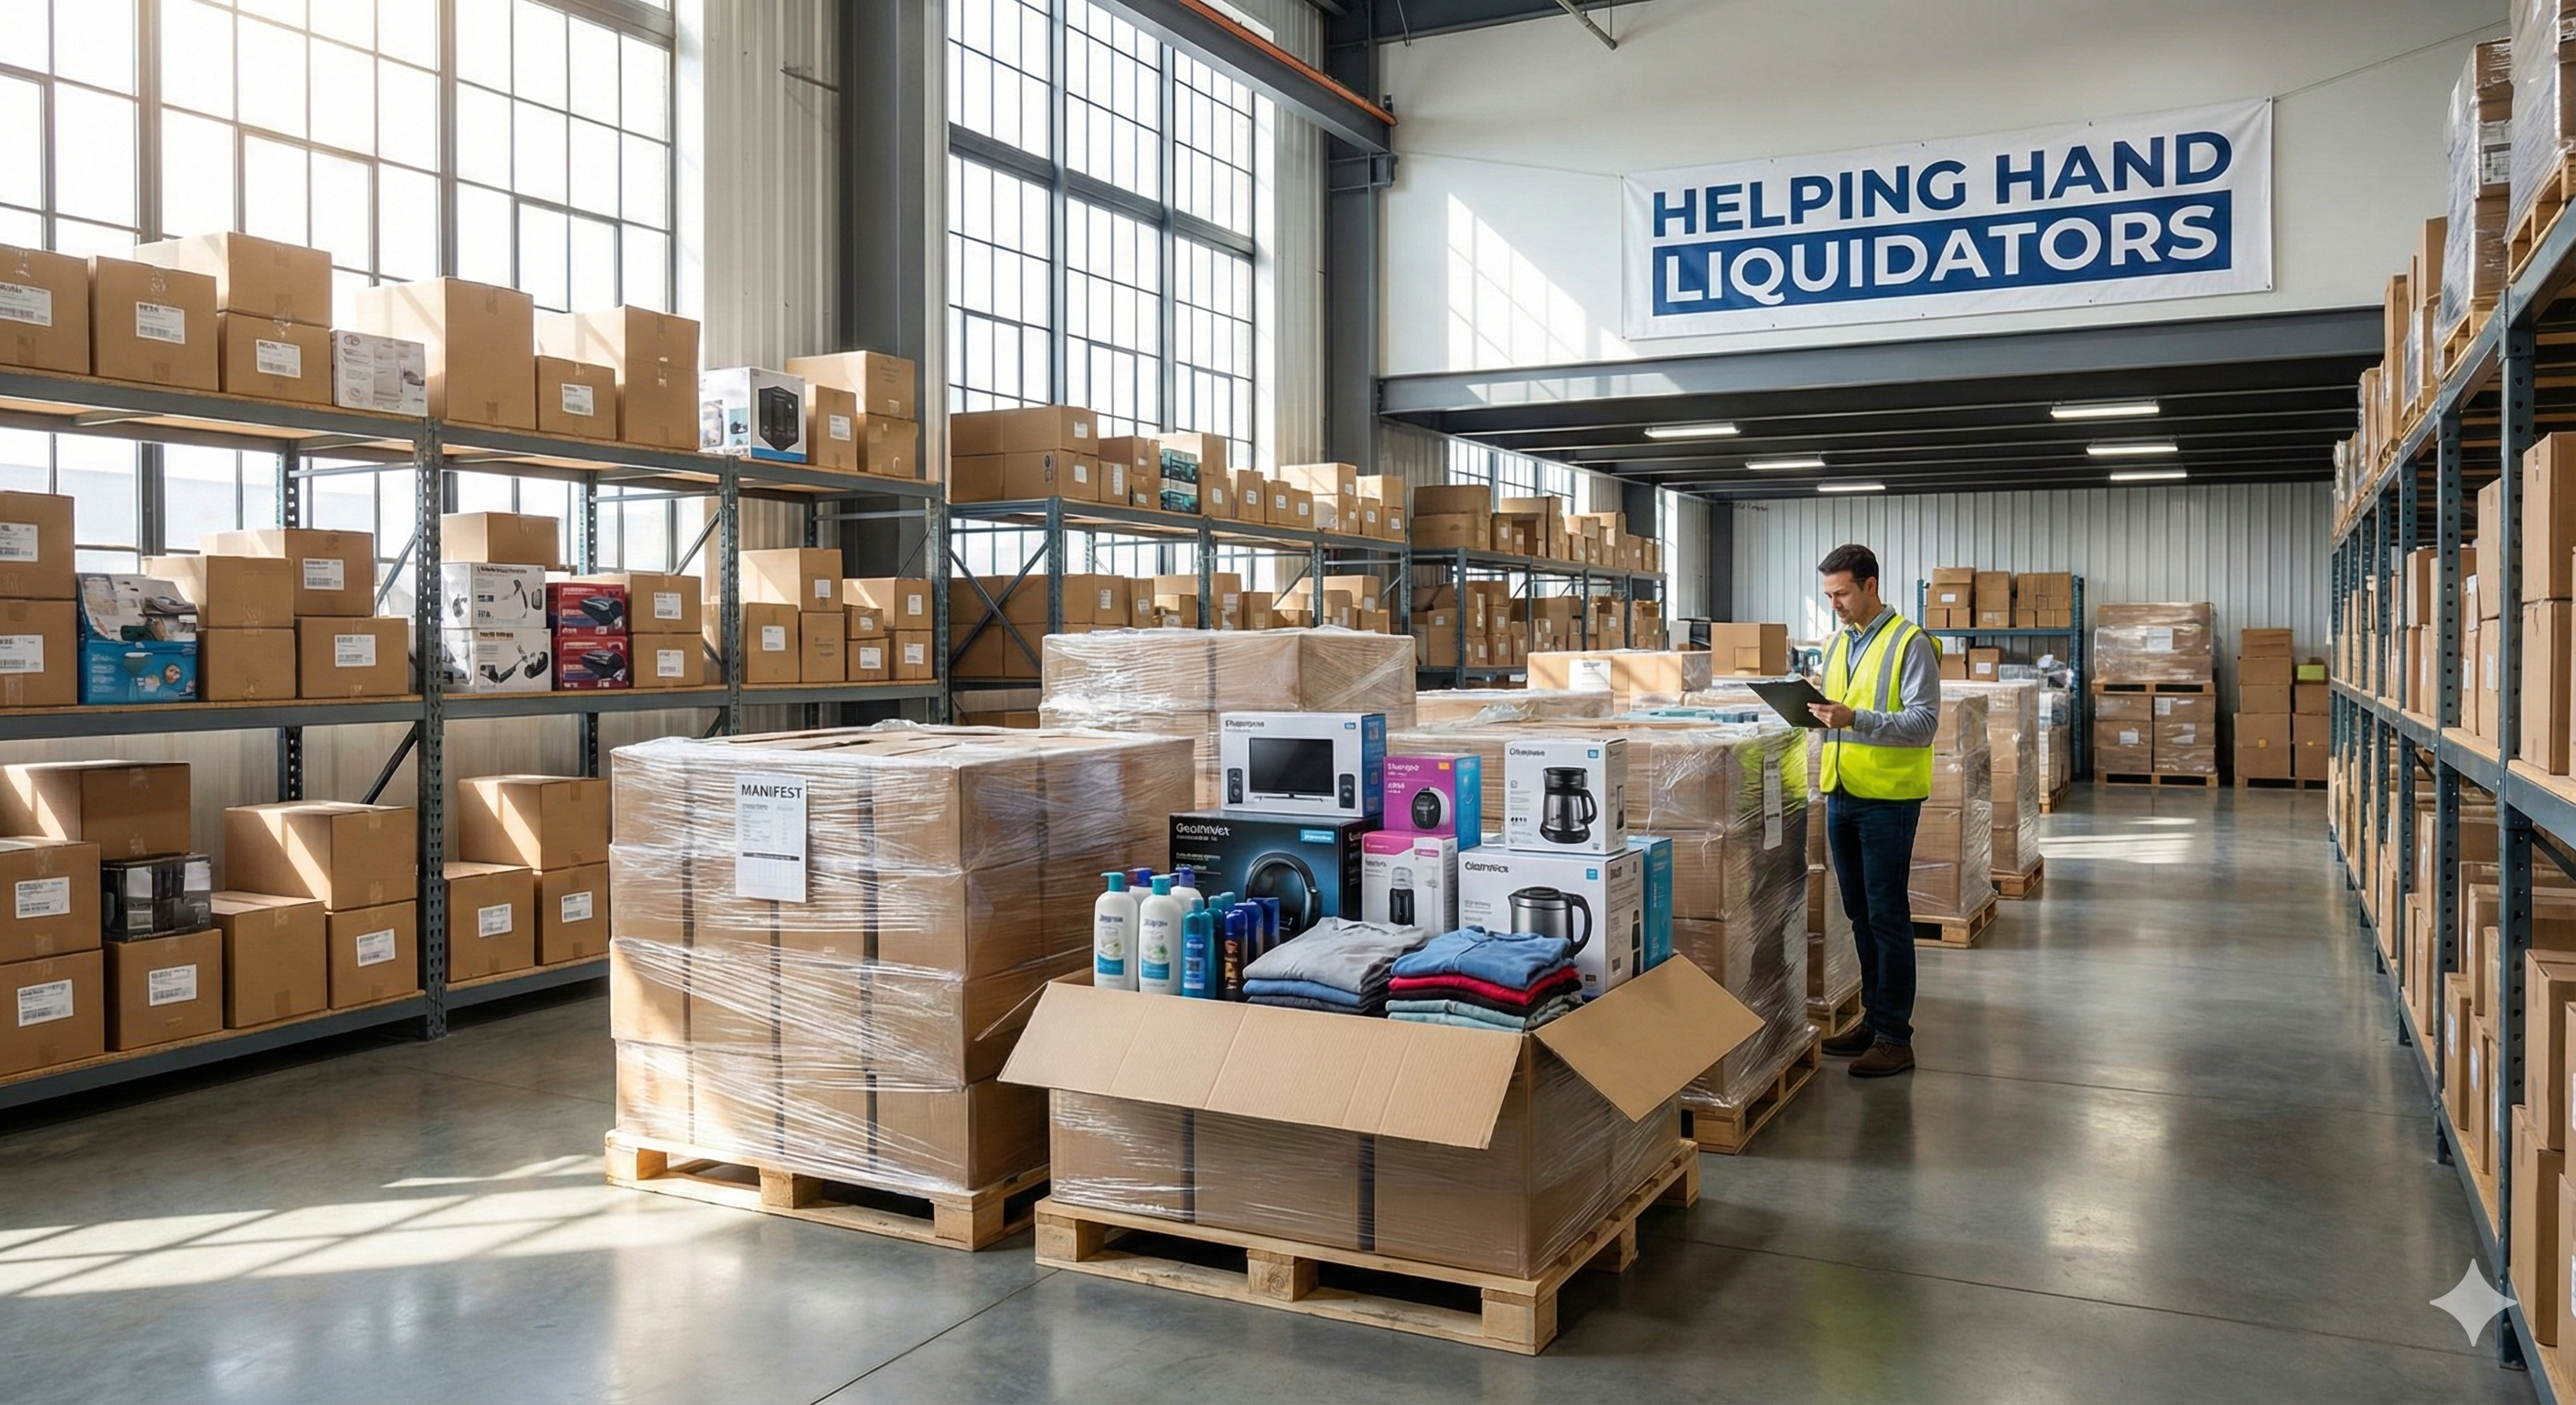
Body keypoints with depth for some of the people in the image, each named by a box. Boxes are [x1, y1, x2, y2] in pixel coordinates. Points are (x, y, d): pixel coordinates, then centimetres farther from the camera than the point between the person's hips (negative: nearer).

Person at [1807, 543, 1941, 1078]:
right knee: (1860, 914, 13)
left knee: (1887, 917, -4)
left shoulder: (1910, 643, -9)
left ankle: (1895, 1036, 2)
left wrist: (1856, 719, -27)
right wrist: (1821, 715, 1)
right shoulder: (1838, 643, 14)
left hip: (1887, 798, -7)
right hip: (1841, 794, 7)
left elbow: (1924, 722, -16)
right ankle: (1874, 1017, 24)